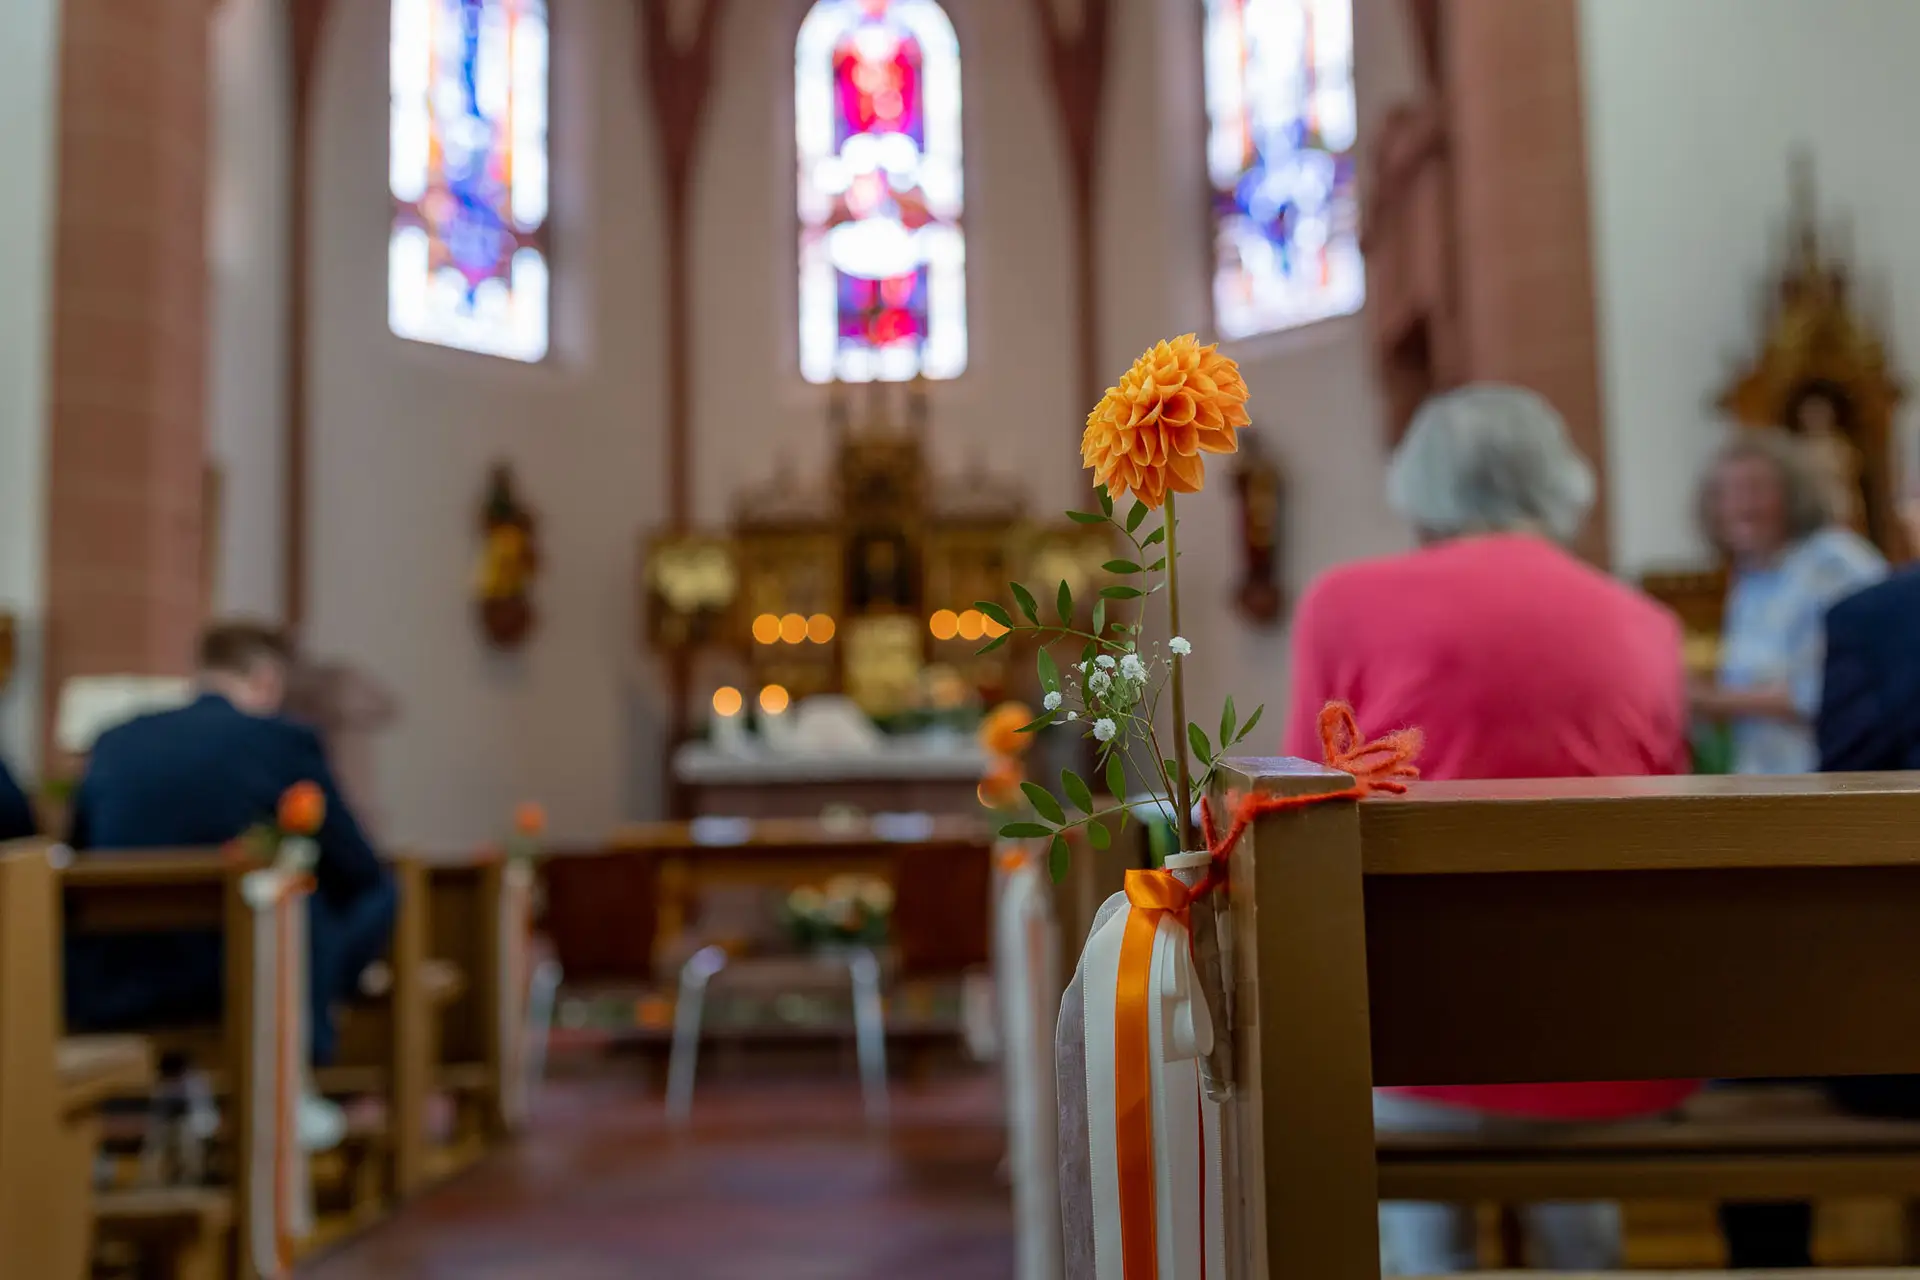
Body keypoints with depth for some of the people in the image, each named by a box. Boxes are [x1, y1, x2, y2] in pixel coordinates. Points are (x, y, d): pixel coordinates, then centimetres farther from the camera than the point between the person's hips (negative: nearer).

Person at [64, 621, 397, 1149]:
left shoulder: (115, 742, 7)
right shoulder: (286, 741, -4)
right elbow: (357, 872, 2)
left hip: (101, 995, 5)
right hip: (228, 985, -5)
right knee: (375, 894, 16)